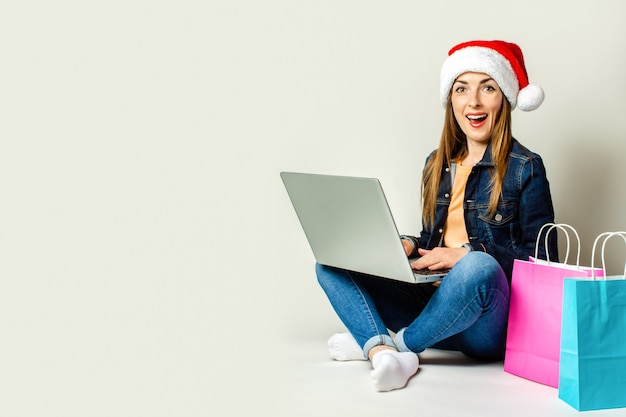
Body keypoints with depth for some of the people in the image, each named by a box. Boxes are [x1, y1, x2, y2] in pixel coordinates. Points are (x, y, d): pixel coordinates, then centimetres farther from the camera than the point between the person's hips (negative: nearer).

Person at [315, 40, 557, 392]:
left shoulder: (525, 168, -2)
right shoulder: (437, 165, 14)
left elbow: (543, 260, -5)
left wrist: (467, 254, -16)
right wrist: (409, 246, -1)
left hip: (488, 325, -5)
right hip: (436, 303, 6)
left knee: (479, 266, -39)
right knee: (330, 265, -6)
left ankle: (398, 342, -17)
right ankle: (384, 354, -32)